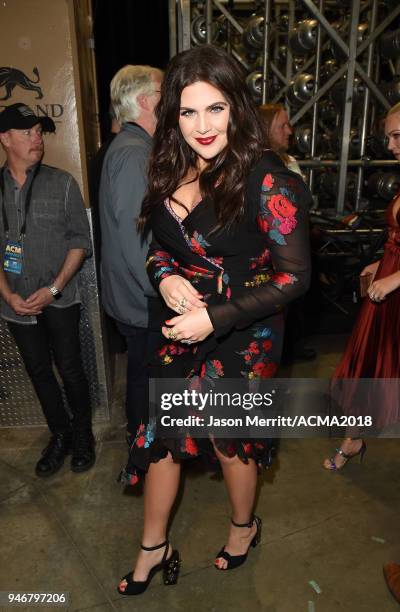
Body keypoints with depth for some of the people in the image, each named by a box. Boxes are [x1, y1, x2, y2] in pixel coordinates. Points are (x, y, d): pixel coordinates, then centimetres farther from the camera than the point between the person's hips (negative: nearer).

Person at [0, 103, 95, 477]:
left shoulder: (62, 183, -4)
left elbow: (80, 240, -5)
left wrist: (53, 289, -12)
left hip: (59, 300, -2)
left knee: (70, 368, 4)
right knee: (39, 372, 12)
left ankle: (83, 434, 27)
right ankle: (60, 435, 32)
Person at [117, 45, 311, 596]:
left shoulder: (267, 182, -18)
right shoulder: (171, 174, 1)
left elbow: (295, 276, -17)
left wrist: (215, 318, -22)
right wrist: (165, 276, -12)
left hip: (242, 337, -5)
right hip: (178, 329, 5)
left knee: (228, 438, 15)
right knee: (159, 433, 12)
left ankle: (244, 526, 49)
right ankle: (153, 549, 38)